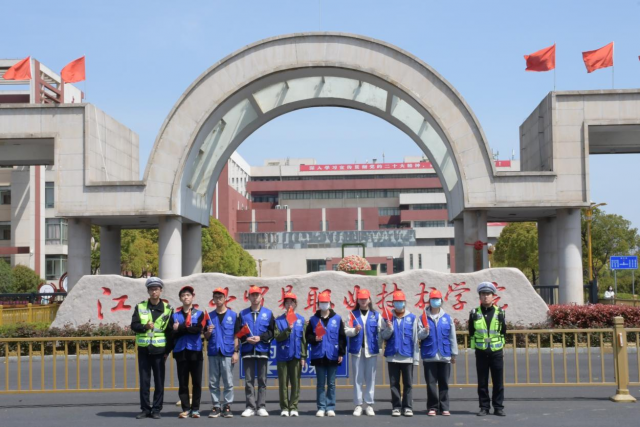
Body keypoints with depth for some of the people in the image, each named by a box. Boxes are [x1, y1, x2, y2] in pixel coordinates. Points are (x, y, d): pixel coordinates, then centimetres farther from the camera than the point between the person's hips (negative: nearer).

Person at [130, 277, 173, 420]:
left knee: (159, 381, 1)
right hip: (144, 349, 1)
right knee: (144, 381, 4)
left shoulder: (167, 309, 2)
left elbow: (170, 331, 3)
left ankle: (156, 409, 8)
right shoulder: (140, 307, 5)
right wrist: (145, 326, -20)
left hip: (159, 350, -1)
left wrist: (168, 350, -1)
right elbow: (134, 325, 0)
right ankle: (145, 409, 11)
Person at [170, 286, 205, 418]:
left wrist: (180, 328, -12)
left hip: (195, 351, -1)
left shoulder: (199, 314, 6)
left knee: (196, 382, 2)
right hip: (180, 351, 1)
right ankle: (185, 409, 8)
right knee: (182, 382, 3)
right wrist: (189, 329, -13)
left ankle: (195, 409, 9)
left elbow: (198, 329, -12)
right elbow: (172, 333, -2)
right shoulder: (175, 315, 10)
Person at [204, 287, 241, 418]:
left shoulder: (233, 315, 3)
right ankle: (215, 406, 10)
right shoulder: (209, 316, 11)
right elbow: (206, 337, 13)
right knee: (213, 383, 5)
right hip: (213, 353, 3)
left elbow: (236, 335, 2)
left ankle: (227, 406, 4)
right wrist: (208, 332, -9)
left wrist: (235, 352, -5)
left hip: (227, 353, -3)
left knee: (228, 382, -1)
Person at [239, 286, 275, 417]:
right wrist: (246, 339, -11)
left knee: (262, 380, 2)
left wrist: (260, 338, -12)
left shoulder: (268, 313, 8)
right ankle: (250, 407, 4)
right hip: (247, 351, 1)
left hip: (262, 350, 0)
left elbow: (272, 331, 1)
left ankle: (261, 407, 5)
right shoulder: (243, 314, 10)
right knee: (249, 380, 1)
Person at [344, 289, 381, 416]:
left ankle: (369, 405, 9)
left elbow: (380, 332, 2)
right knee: (358, 378, 2)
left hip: (371, 349, 0)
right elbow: (346, 331, 1)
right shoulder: (352, 314, 6)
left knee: (370, 377, 3)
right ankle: (358, 405, 6)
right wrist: (354, 330, -17)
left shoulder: (376, 315, 7)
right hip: (357, 349, 0)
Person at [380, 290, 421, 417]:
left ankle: (407, 407, 10)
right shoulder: (388, 318, 5)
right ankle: (396, 407, 12)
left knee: (408, 384, 4)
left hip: (407, 356, -1)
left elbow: (416, 338, 1)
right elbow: (383, 336, 4)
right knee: (394, 384, 6)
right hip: (392, 356, 1)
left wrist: (416, 357, -3)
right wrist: (389, 329, -16)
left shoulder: (412, 318, 2)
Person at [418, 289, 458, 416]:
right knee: (431, 383, 2)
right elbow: (418, 336, 0)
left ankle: (444, 407, 12)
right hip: (429, 356, -1)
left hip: (444, 356, 1)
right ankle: (432, 407, 9)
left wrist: (454, 353, 6)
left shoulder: (447, 318, 5)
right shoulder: (423, 318, 1)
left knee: (444, 383, 6)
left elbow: (452, 337, 7)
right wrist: (425, 332, -21)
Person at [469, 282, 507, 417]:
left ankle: (498, 407, 10)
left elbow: (503, 331, 9)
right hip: (481, 352, 0)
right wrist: (478, 342, 3)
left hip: (496, 351, 0)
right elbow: (471, 332, 8)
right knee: (482, 382, 3)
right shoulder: (475, 313, 1)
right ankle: (484, 407, 10)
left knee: (498, 381, 2)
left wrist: (499, 343, 3)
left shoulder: (499, 312, 3)